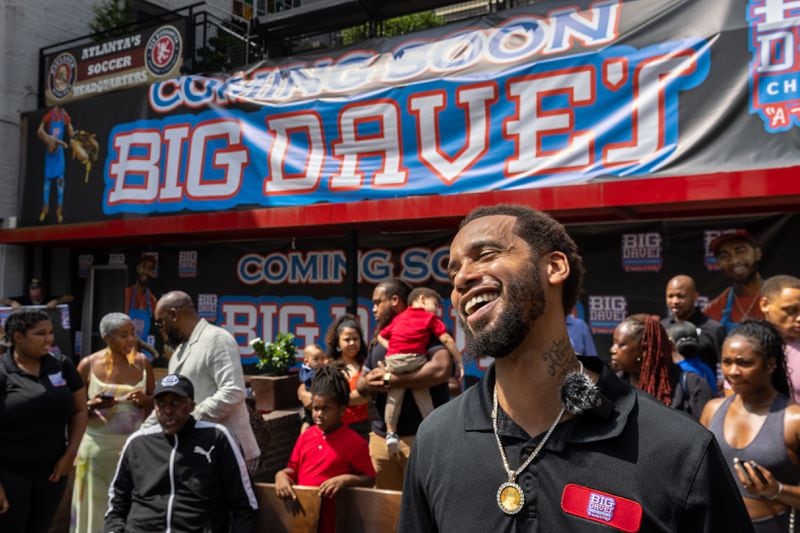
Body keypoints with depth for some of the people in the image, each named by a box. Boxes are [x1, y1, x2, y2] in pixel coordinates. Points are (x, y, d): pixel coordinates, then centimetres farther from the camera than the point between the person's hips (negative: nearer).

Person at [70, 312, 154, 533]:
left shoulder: (142, 362, 1)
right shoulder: (88, 365, -5)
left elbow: (155, 403, 11)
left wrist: (146, 400, -11)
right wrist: (91, 405, -18)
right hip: (98, 447, -1)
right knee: (97, 509, 5)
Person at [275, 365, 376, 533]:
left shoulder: (355, 442, -11)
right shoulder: (306, 437, 4)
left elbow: (369, 479, -7)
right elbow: (293, 469, 12)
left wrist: (346, 479, -24)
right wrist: (281, 475, -10)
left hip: (332, 518, -4)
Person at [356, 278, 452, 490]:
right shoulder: (379, 340, 18)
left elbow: (441, 369, -24)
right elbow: (360, 383, 21)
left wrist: (389, 379, -17)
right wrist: (367, 383, -5)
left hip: (421, 436, -7)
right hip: (381, 436, 7)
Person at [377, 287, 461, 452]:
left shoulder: (399, 317, 26)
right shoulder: (430, 317, 14)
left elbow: (381, 336, 30)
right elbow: (446, 340, 6)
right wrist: (459, 361, 10)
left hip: (393, 359, 3)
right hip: (415, 358, -3)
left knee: (394, 393, 14)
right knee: (421, 392, 12)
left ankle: (391, 432, 16)